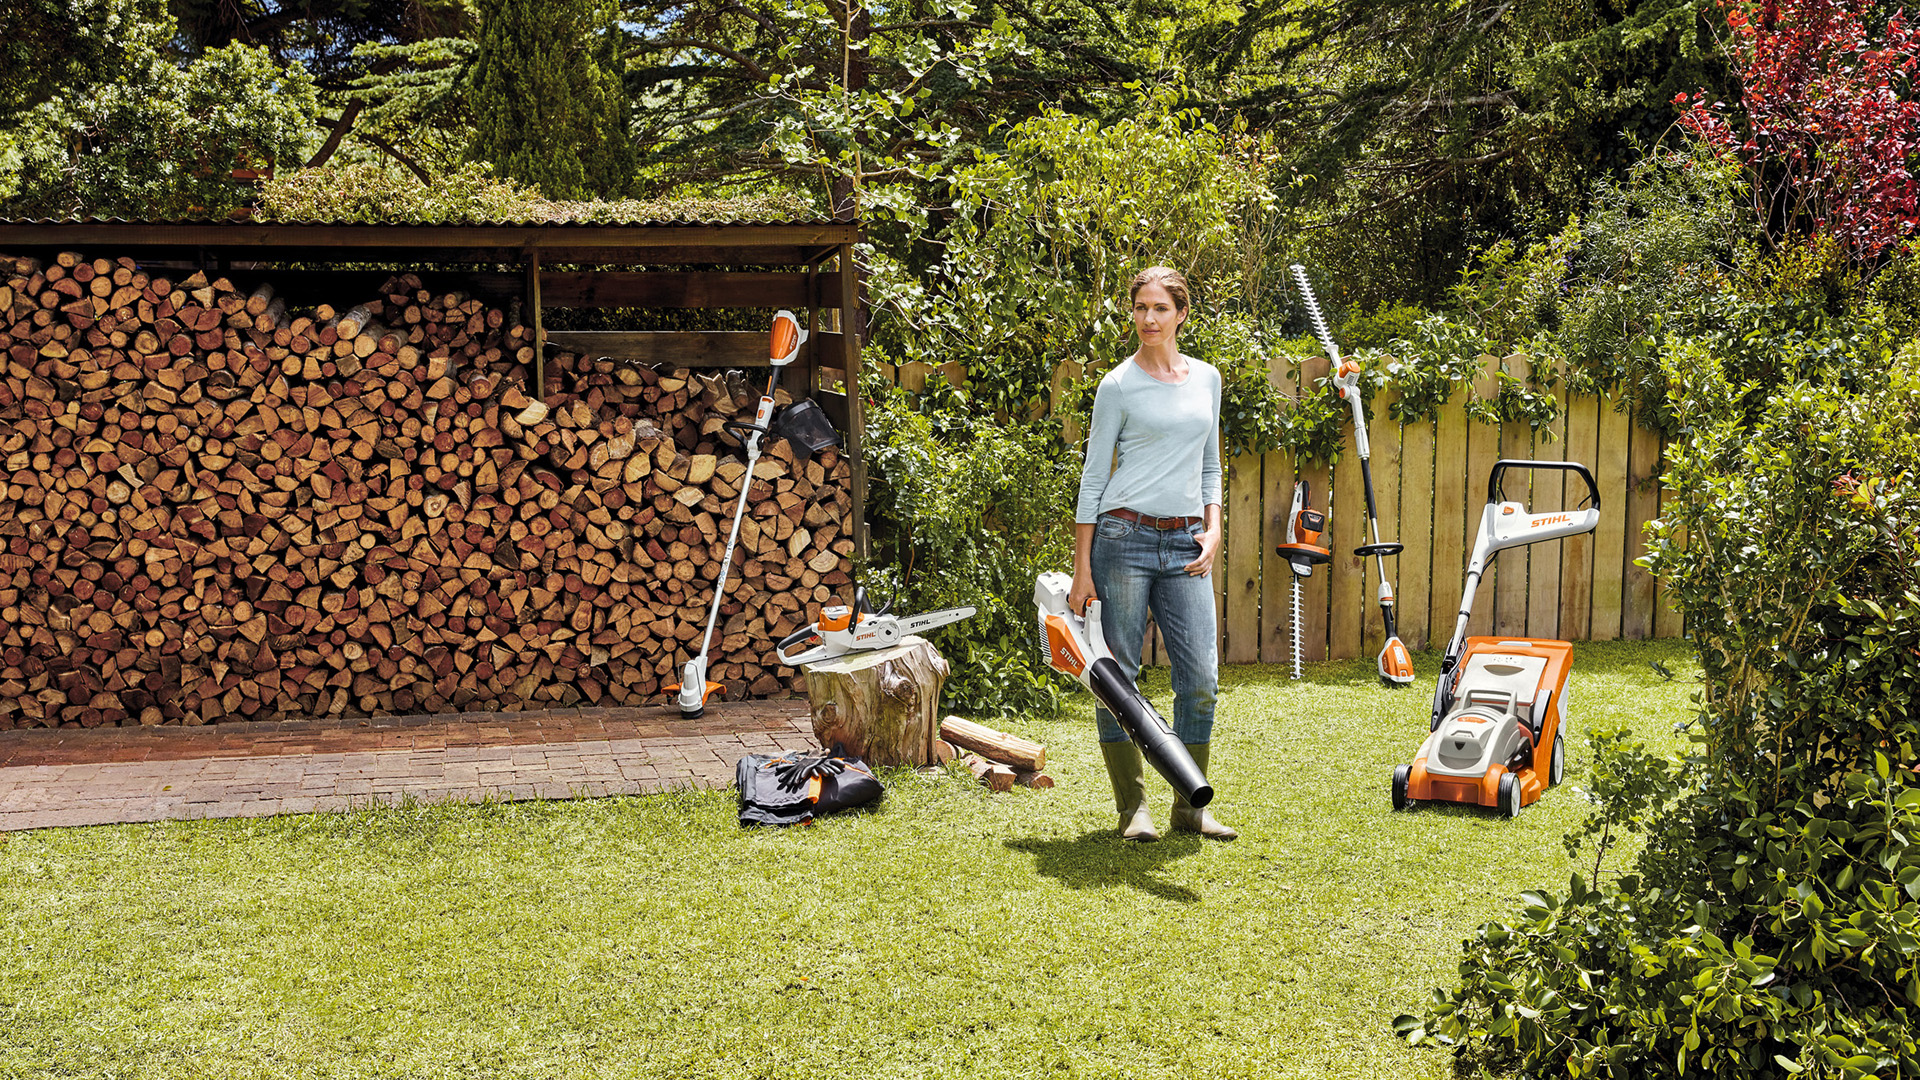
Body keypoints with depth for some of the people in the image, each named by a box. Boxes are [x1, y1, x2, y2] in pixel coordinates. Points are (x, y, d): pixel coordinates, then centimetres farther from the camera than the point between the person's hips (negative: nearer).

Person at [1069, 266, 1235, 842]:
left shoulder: (1206, 379, 13)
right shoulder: (1119, 385, -2)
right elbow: (1093, 476, -2)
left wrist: (1212, 531, 6)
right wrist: (1082, 568, -7)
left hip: (1185, 545, 4)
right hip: (1124, 537, -4)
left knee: (1201, 677, -1)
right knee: (1118, 674, -1)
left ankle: (1190, 805, 11)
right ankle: (1132, 807, 9)